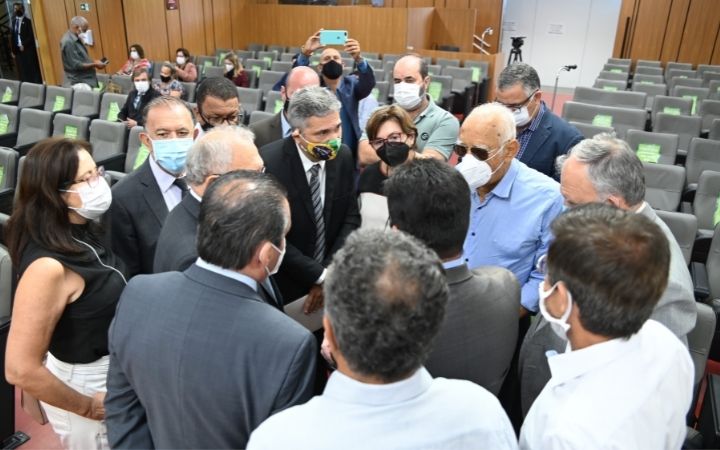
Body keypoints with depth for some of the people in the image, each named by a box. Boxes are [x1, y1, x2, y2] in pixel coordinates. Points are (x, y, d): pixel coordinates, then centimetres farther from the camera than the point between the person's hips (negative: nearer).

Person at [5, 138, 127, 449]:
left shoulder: (83, 231, -6)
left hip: (113, 372, 8)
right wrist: (87, 406, -16)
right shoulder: (49, 266, -31)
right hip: (84, 385, -8)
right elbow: (20, 370, -28)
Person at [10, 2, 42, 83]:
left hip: (28, 50, -4)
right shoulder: (13, 21, 11)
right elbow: (12, 36, 12)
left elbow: (31, 36, -7)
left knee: (33, 70, 0)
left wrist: (24, 45, -14)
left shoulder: (27, 21, -3)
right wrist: (12, 50, 8)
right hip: (18, 50, 4)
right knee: (22, 72, 4)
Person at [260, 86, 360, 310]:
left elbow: (351, 218, 0)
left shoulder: (343, 156, -5)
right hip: (283, 286, -4)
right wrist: (320, 275, -17)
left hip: (331, 275, 4)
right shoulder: (269, 163, -20)